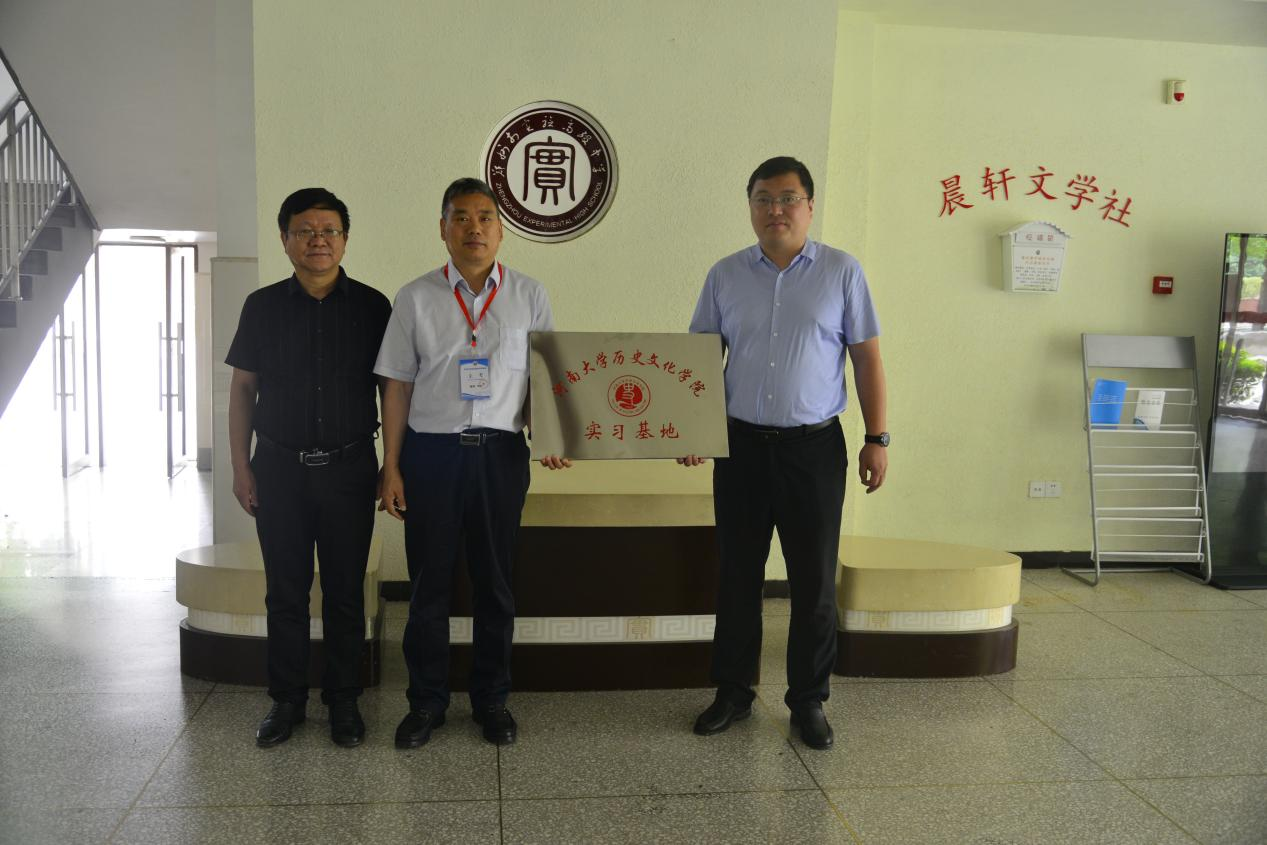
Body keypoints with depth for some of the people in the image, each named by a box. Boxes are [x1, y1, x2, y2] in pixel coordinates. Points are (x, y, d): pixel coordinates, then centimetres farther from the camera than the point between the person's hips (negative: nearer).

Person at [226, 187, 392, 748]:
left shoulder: (371, 307, 1)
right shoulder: (263, 306, 4)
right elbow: (242, 389, 7)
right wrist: (241, 467, 1)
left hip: (348, 468, -1)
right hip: (279, 467, 1)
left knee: (345, 592, 7)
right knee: (285, 591, 9)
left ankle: (343, 700, 20)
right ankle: (286, 699, 23)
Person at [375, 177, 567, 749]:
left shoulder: (528, 296, 5)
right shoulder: (416, 298, 4)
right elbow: (397, 385, 5)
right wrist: (390, 467, 1)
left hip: (501, 451, 1)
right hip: (431, 450, 0)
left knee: (495, 583, 10)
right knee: (429, 581, 7)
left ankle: (491, 700, 26)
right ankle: (426, 702, 23)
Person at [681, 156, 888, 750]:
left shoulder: (842, 272, 1)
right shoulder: (725, 275, 6)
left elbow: (867, 359, 2)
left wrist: (877, 439, -3)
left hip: (815, 446, -2)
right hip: (742, 444, 2)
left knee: (814, 583, 5)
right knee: (737, 577, 10)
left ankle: (808, 701, 21)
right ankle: (732, 693, 25)